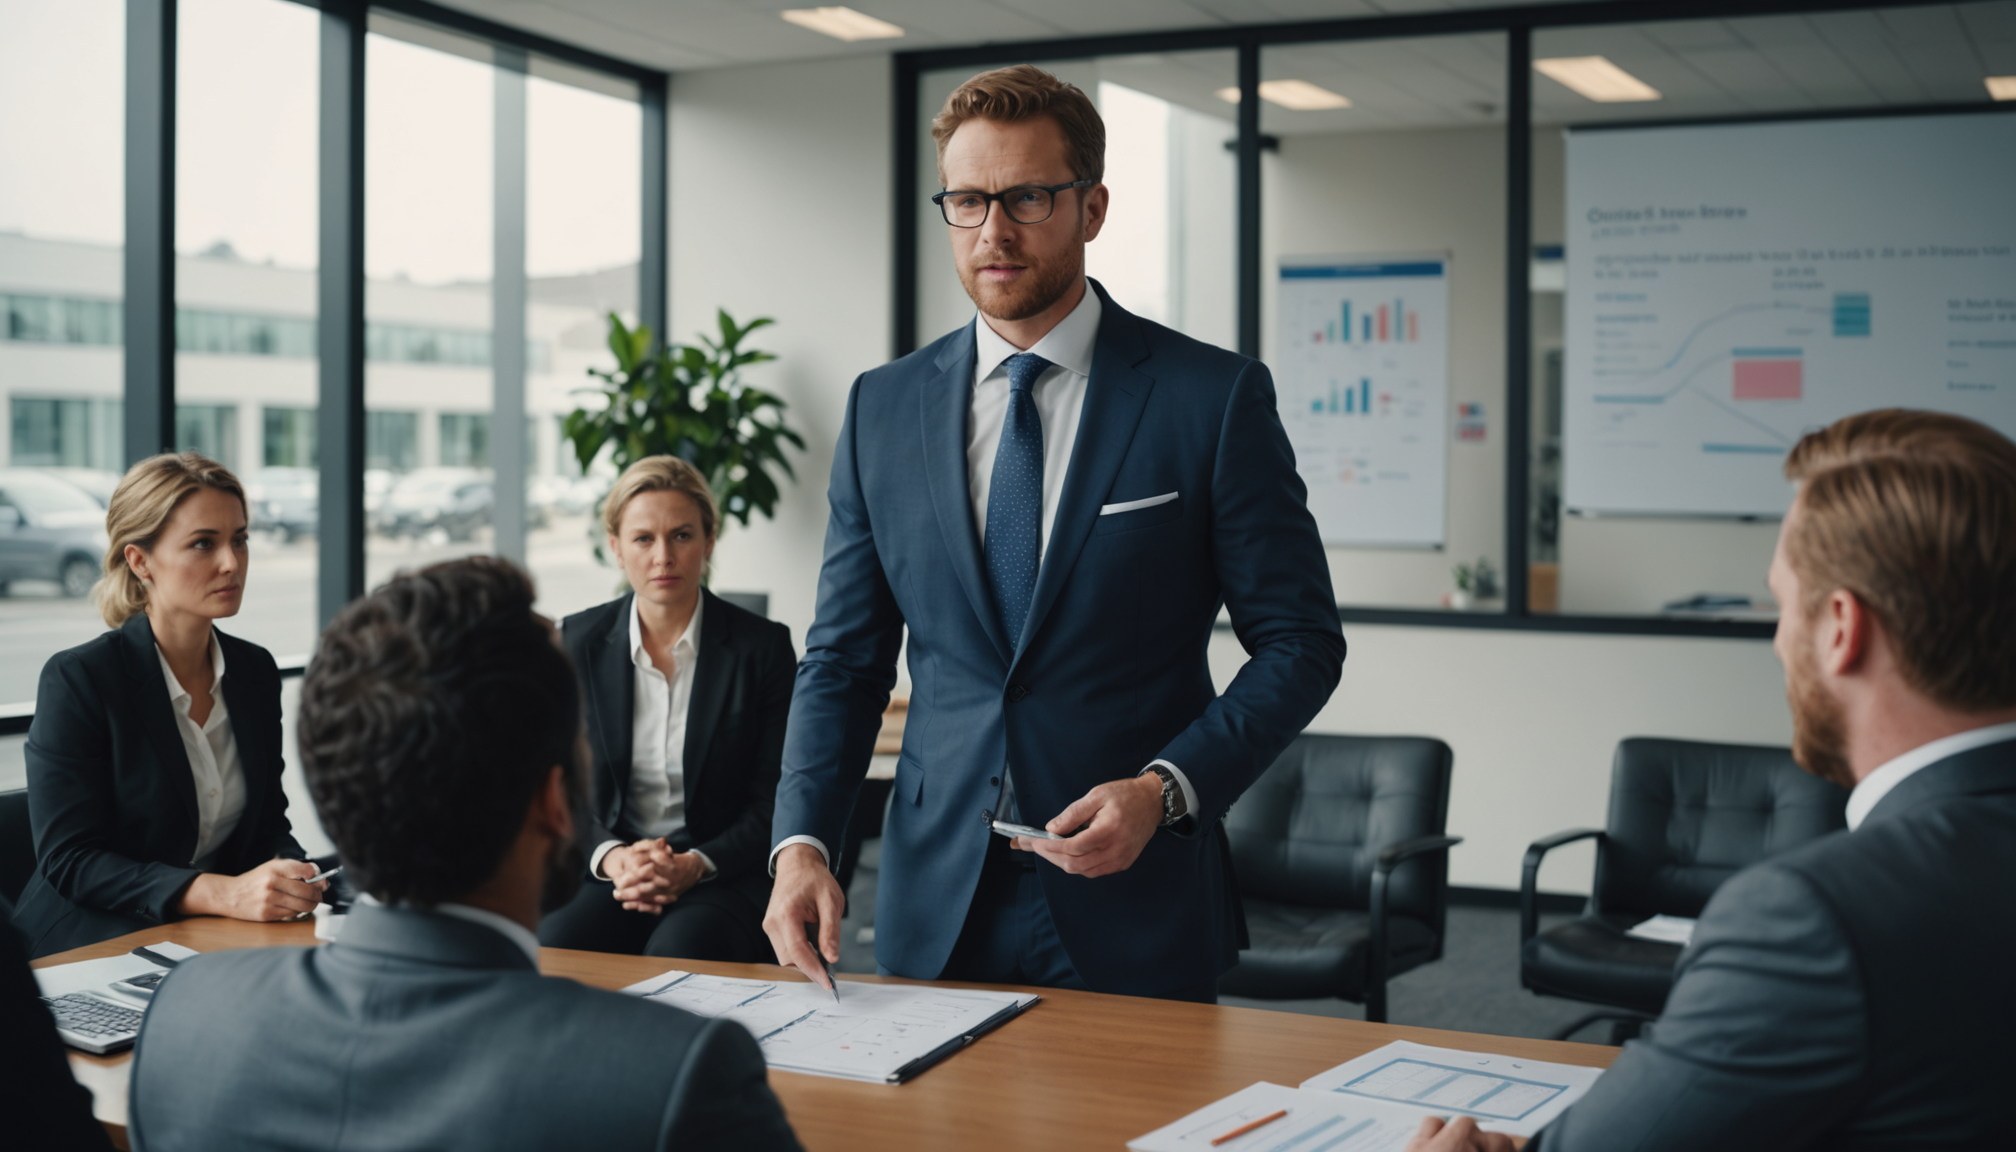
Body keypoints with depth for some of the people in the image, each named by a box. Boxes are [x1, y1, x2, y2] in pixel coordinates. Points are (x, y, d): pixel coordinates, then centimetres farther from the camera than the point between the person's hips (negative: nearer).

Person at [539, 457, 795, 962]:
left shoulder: (763, 647, -1)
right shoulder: (579, 642, 6)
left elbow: (774, 805, -1)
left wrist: (694, 865, -18)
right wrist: (611, 857, -14)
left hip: (725, 878, -2)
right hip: (604, 874, 2)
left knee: (679, 954, -35)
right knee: (555, 945, -31)